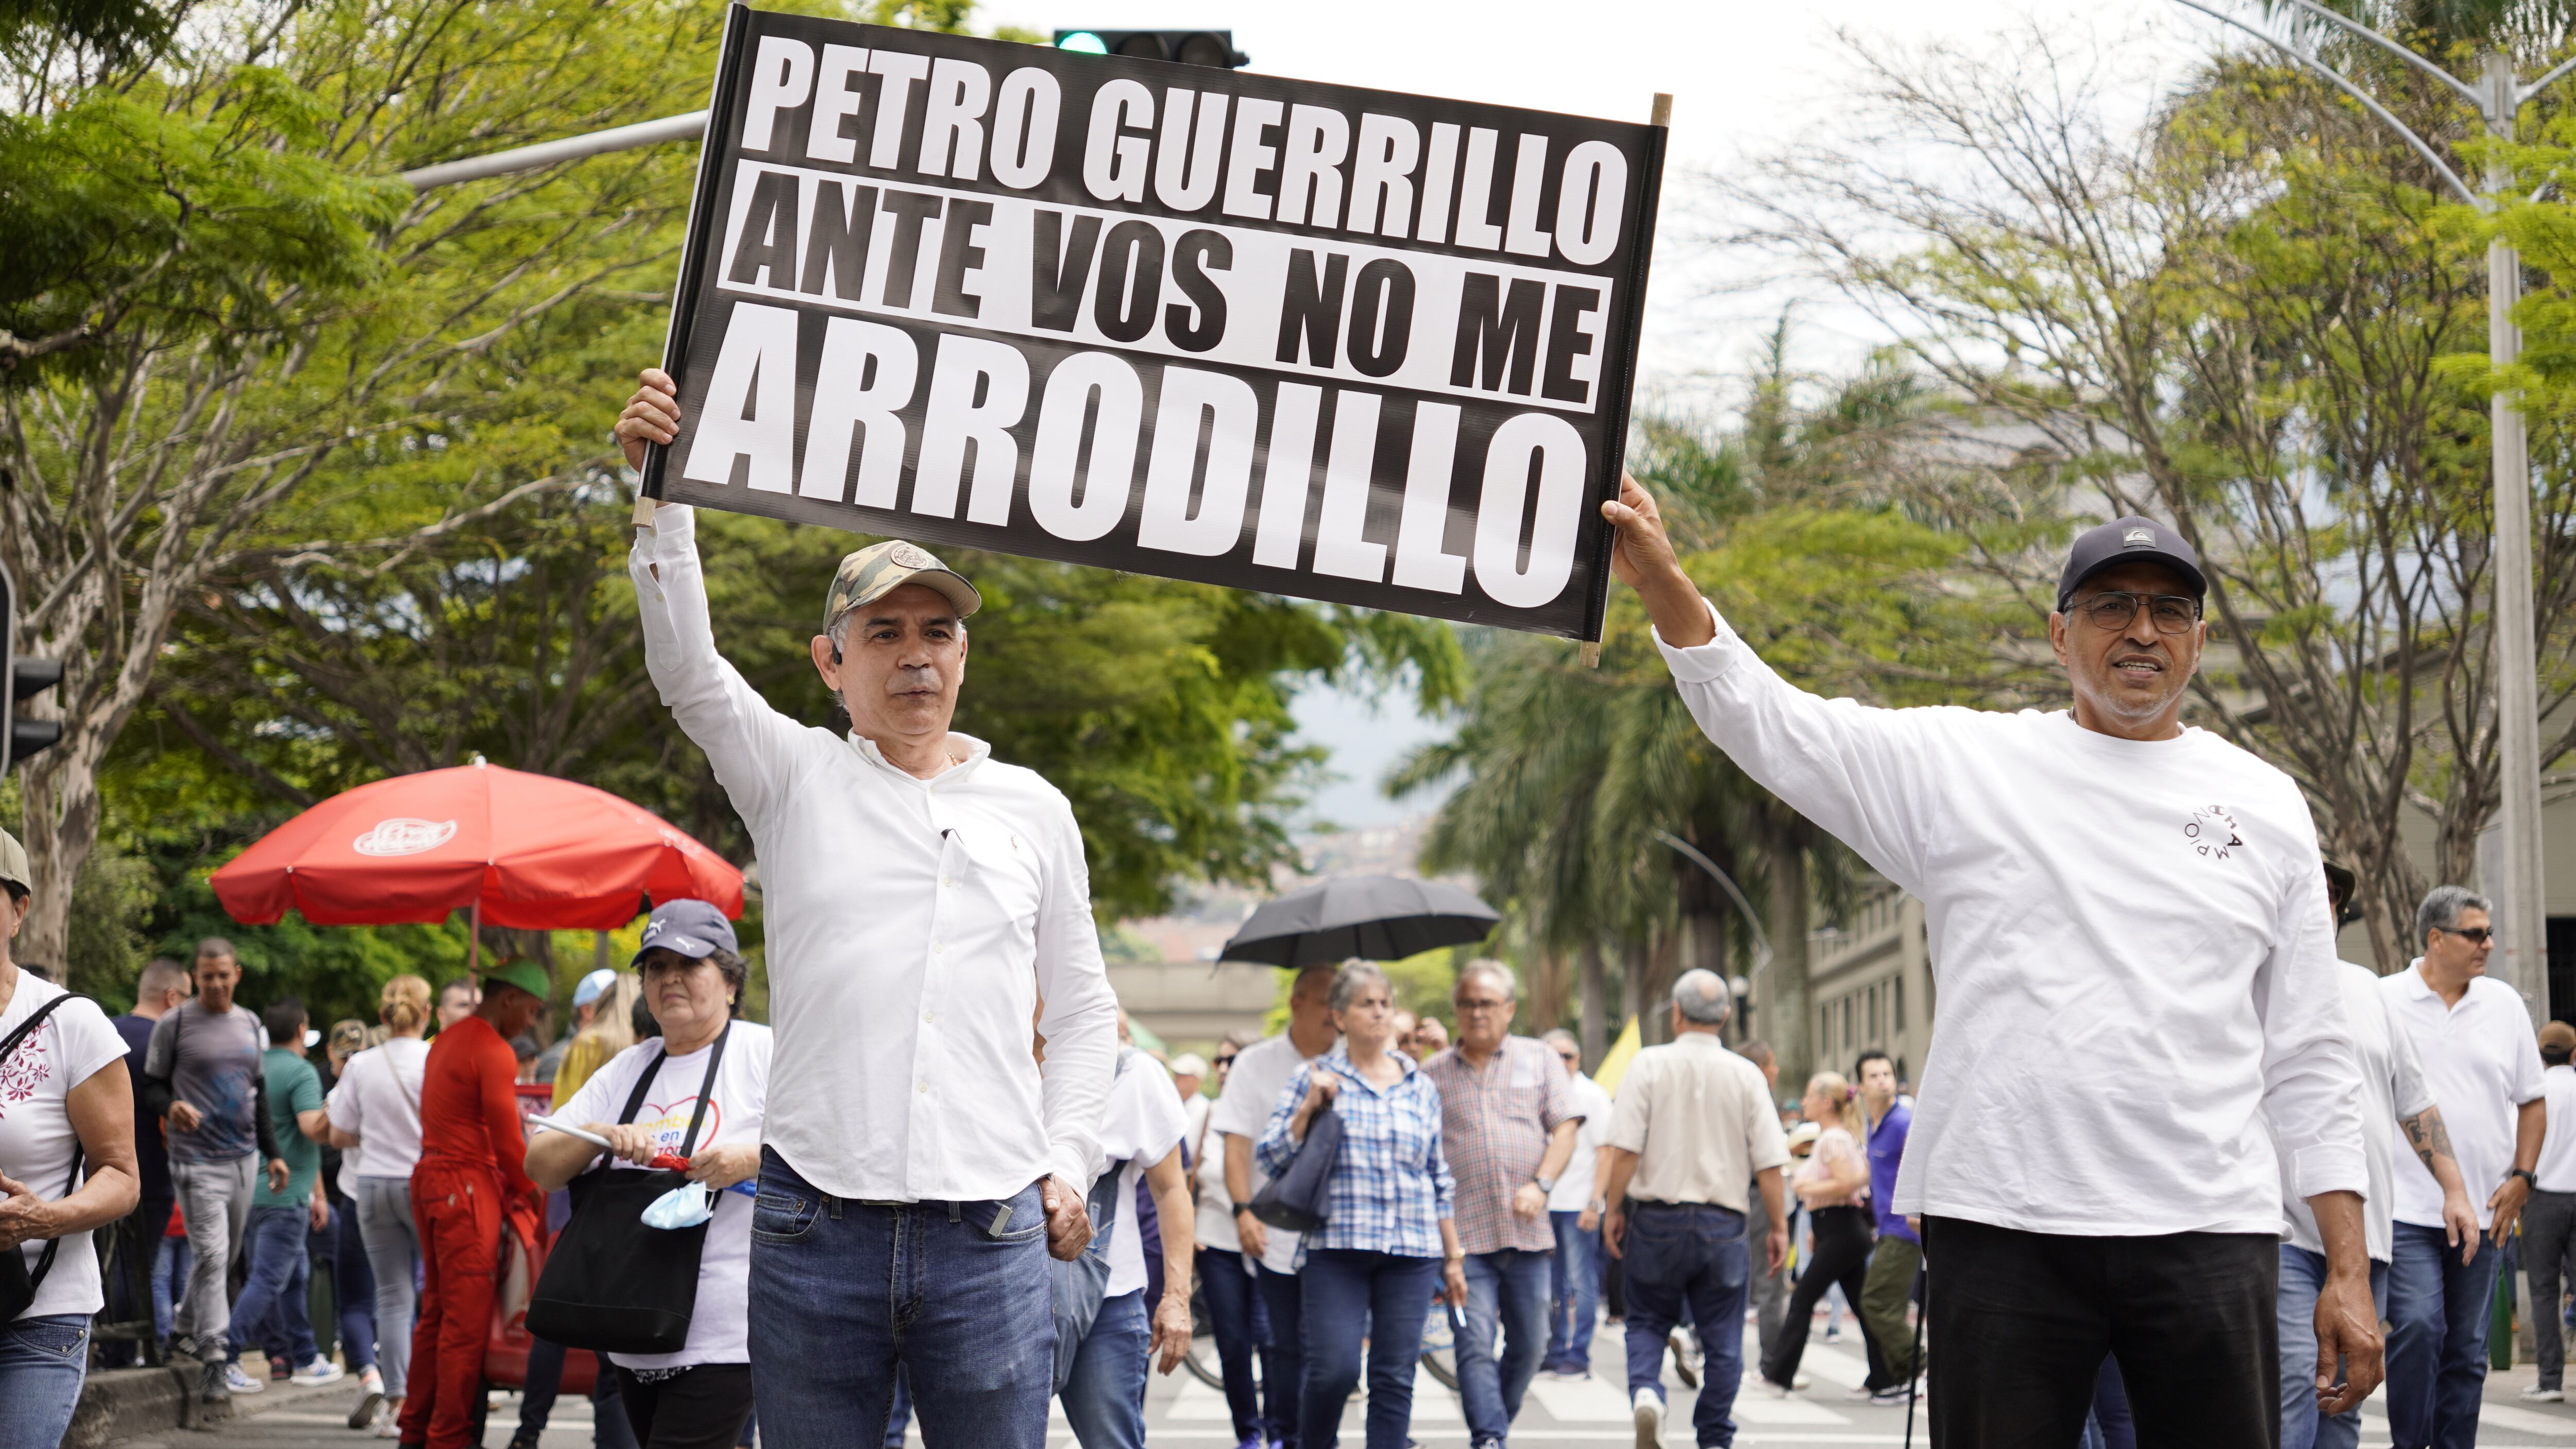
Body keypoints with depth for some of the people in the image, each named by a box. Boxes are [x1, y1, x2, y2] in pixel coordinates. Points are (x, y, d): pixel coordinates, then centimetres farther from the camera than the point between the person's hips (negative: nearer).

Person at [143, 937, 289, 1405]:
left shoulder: (249, 1024, 14)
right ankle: (213, 1358, -13)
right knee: (211, 1255, -13)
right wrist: (171, 1106, -23)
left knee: (226, 1255, 11)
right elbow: (150, 1085, -1)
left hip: (244, 1156, 6)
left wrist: (272, 1152, 19)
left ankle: (189, 1329, 29)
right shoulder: (174, 1024, -2)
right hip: (197, 1158, -6)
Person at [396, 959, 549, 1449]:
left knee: (436, 1311, 15)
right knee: (467, 1319, -5)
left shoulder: (447, 1041, 16)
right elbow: (507, 1141, -13)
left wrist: (508, 1187, 14)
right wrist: (530, 1193, 2)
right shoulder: (495, 1053, -14)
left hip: (430, 1179, 10)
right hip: (467, 1187, -10)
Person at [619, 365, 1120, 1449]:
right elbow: (686, 671, -9)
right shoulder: (795, 779, 8)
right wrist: (665, 490, -18)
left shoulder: (1034, 809, 13)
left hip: (990, 1237, 1)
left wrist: (1069, 1160, 8)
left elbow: (1081, 1005, 19)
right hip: (815, 1229, -1)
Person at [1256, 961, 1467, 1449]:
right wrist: (1309, 1107, -11)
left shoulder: (1420, 1087, 15)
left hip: (1412, 1251, 3)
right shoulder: (1314, 1079, 6)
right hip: (1336, 1246, -3)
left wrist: (1454, 1256, 17)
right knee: (1333, 1369, -12)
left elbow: (1441, 1181, 19)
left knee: (1395, 1378, -1)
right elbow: (1272, 1158, 2)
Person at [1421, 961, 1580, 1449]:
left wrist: (1541, 1185, -12)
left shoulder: (1539, 1059, 12)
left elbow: (1566, 1127, 3)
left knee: (1529, 1344, 7)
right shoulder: (1433, 1074, 10)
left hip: (1528, 1232, 2)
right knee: (1475, 1344, -13)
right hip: (1464, 1236, -2)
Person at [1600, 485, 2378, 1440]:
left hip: (2209, 1238, 2)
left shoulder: (2269, 806, 12)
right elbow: (1762, 719, 0)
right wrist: (1663, 583, -16)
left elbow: (2309, 1058, 12)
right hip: (2002, 1224, -1)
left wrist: (2349, 1271, 6)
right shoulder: (1963, 766, 6)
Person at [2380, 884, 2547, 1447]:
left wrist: (2521, 1178, 3)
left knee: (2467, 1347, 7)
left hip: (2484, 1210, 4)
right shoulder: (2382, 1000, -1)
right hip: (2407, 1207, -4)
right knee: (2417, 1328, -17)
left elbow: (2532, 1100, 14)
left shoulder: (2504, 1004, 8)